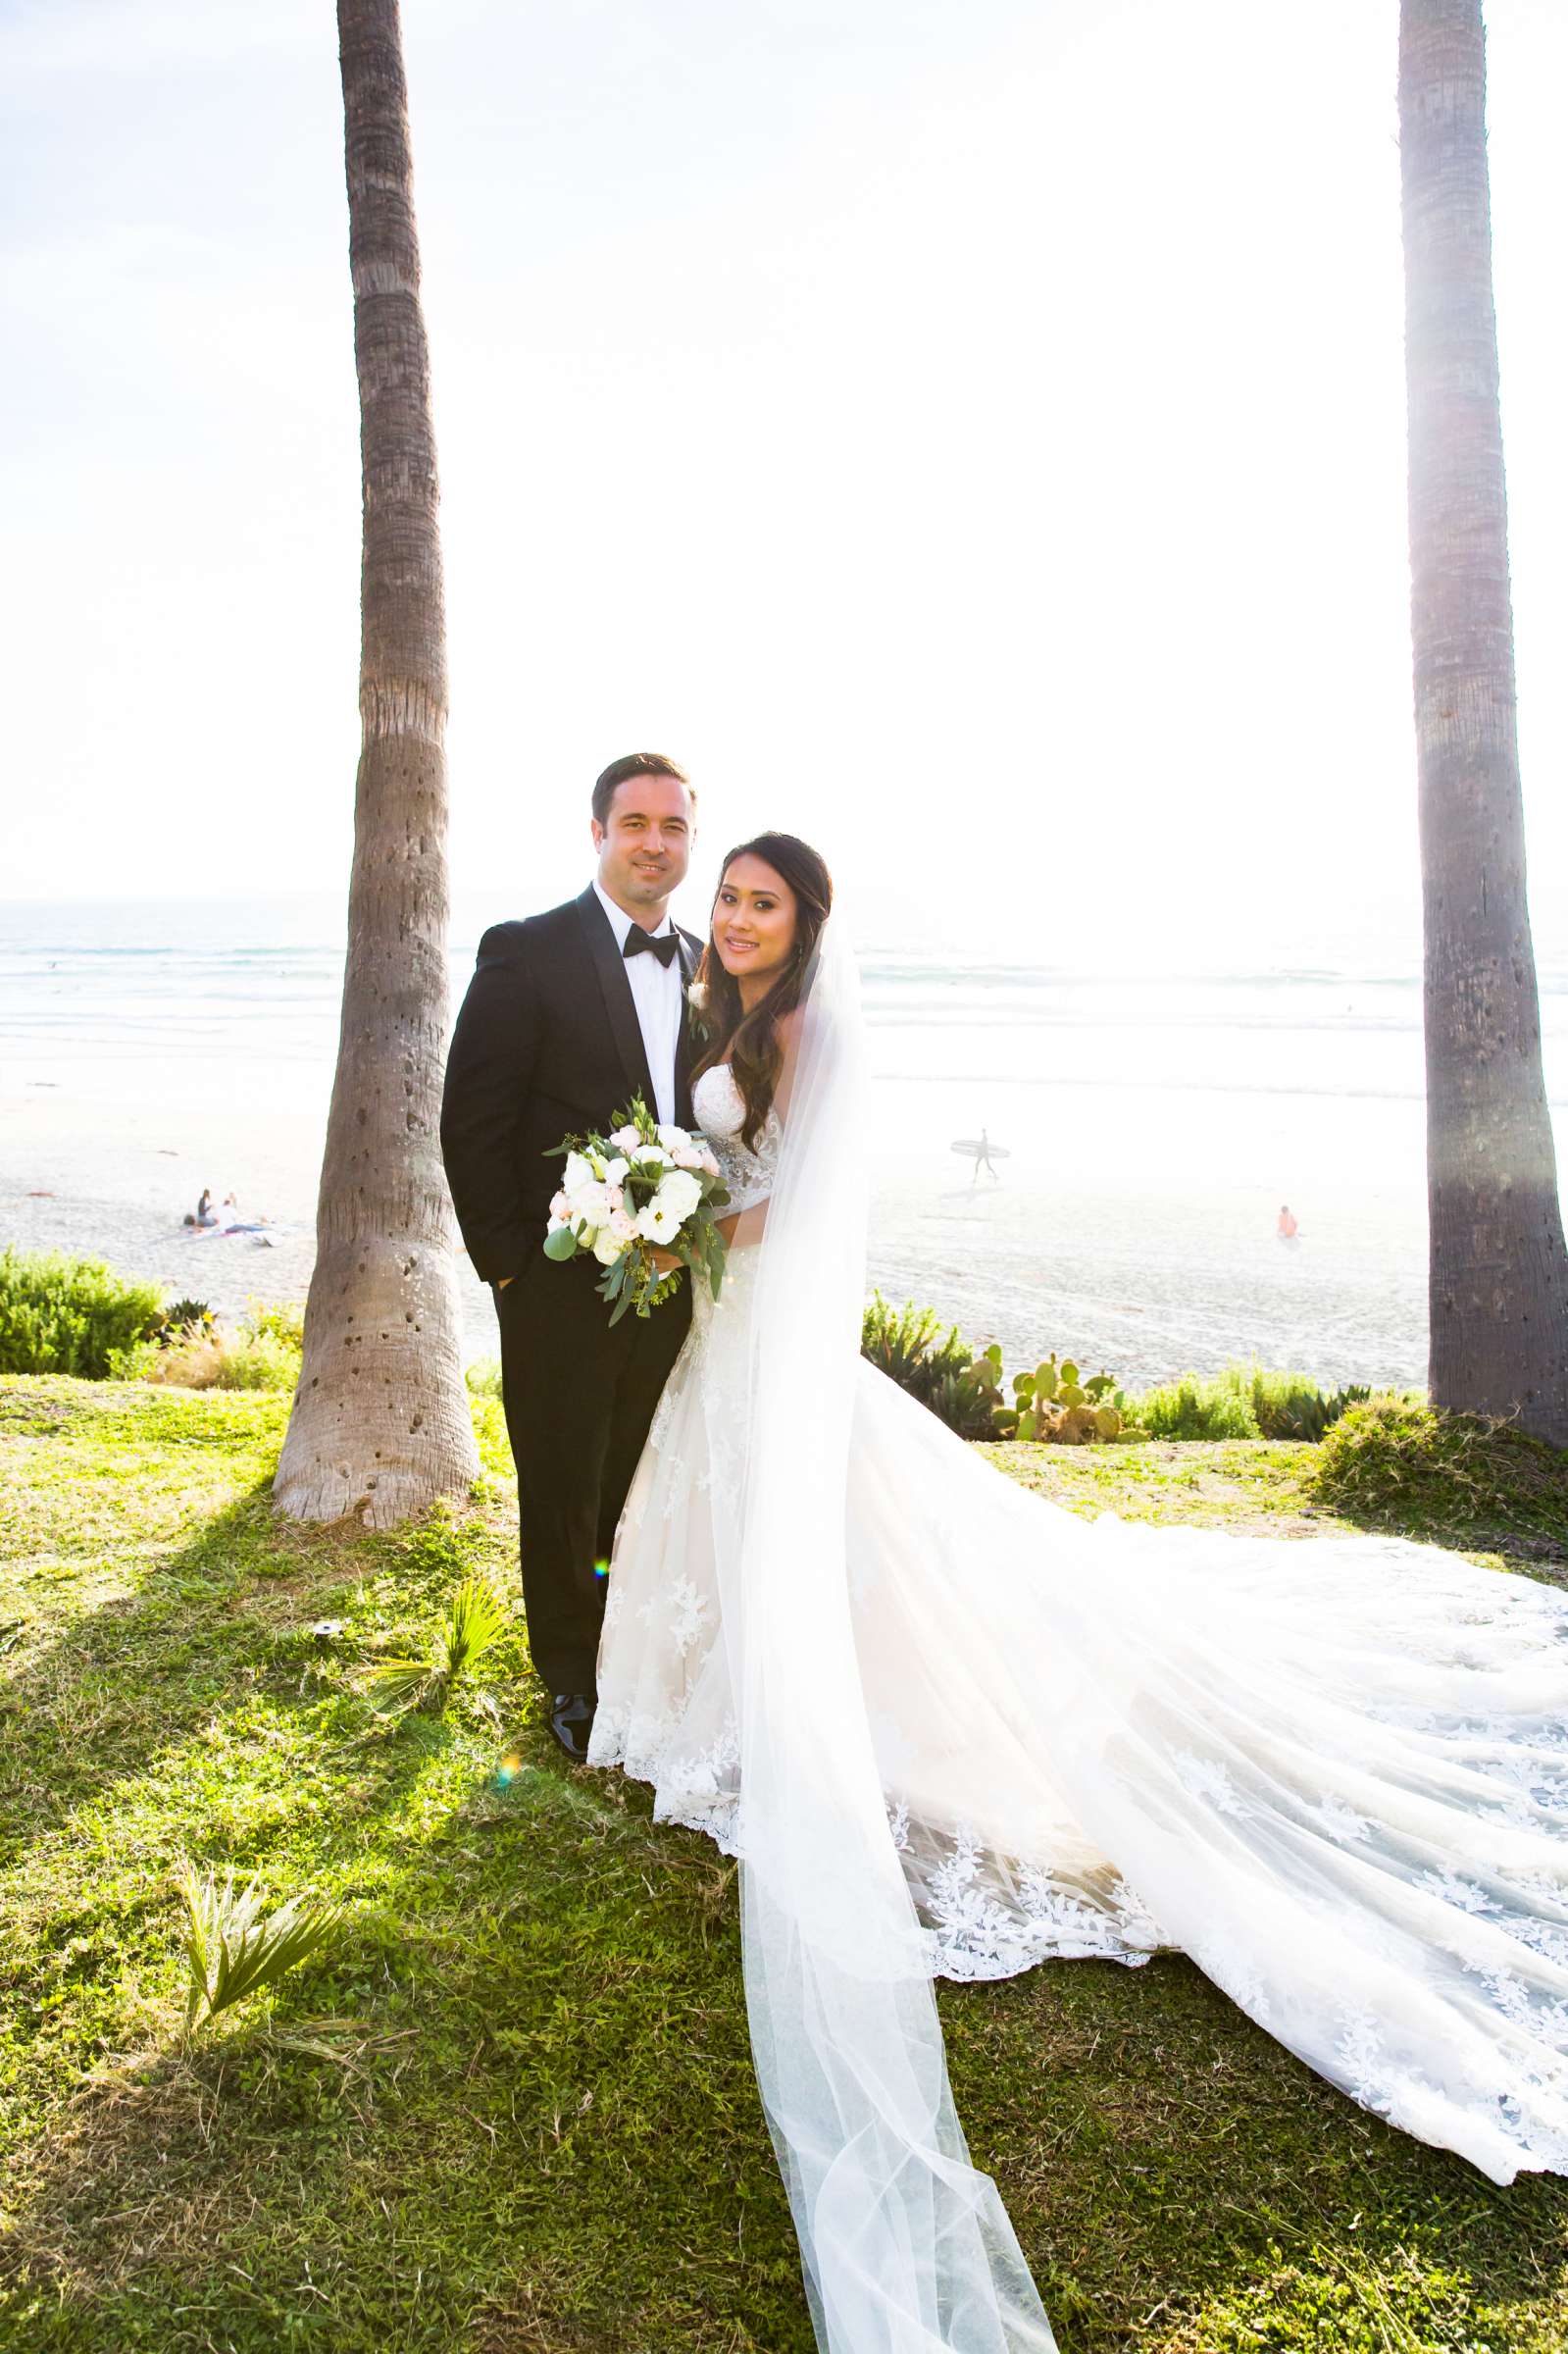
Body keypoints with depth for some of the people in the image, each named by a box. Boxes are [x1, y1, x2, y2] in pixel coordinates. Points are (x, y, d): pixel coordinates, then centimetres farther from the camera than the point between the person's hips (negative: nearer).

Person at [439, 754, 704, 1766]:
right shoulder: (527, 953, -8)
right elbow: (472, 1123, -9)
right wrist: (508, 1260, -10)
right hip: (562, 1290, -4)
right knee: (565, 1496, 11)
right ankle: (574, 1683, 31)